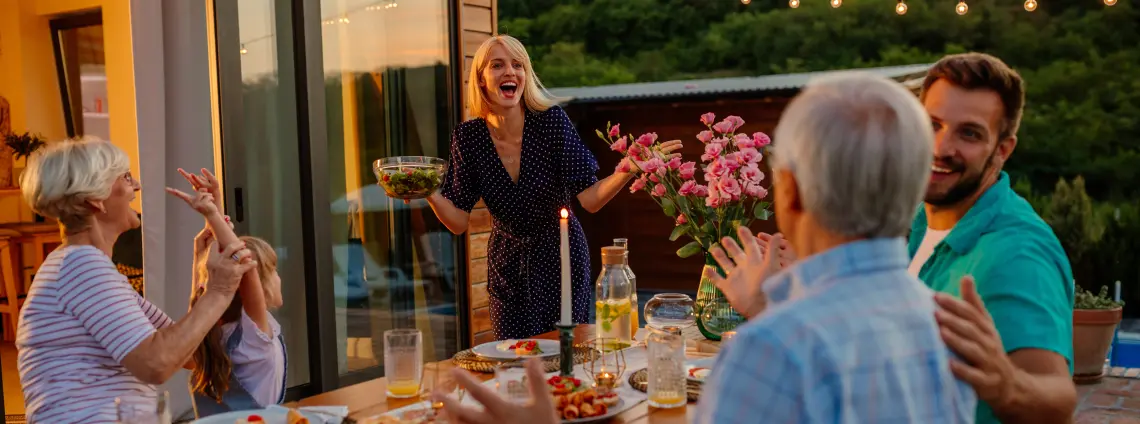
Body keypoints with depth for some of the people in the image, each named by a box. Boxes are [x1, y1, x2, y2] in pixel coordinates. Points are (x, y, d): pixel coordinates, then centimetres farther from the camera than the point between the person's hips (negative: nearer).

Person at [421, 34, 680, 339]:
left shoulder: (551, 120, -16)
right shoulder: (468, 137, -10)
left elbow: (589, 199, -18)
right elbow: (458, 221, -9)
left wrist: (631, 168, -33)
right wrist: (429, 193, -27)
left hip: (561, 259, -2)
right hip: (507, 265, 2)